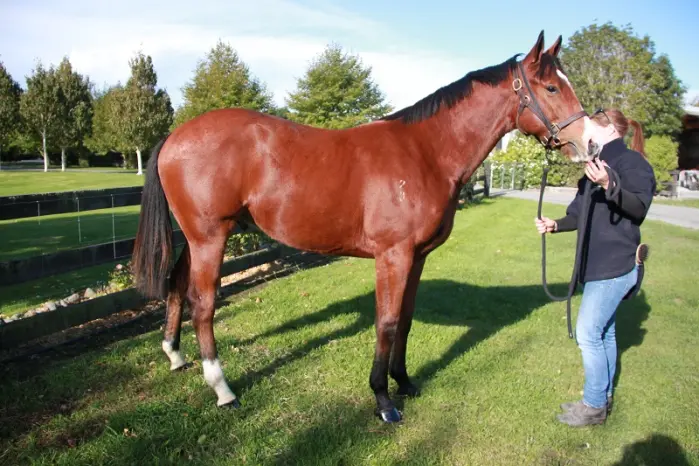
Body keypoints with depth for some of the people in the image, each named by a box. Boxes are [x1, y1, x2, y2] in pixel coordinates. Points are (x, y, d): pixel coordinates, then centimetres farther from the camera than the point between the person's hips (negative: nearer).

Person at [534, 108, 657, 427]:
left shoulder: (631, 161, -10)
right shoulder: (600, 165, 17)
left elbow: (640, 207, -23)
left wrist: (608, 185, -37)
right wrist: (555, 225, 3)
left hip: (615, 265, -9)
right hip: (597, 264, 9)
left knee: (588, 334, -6)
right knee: (604, 332, 16)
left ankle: (595, 406, 8)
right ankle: (604, 397, 28)